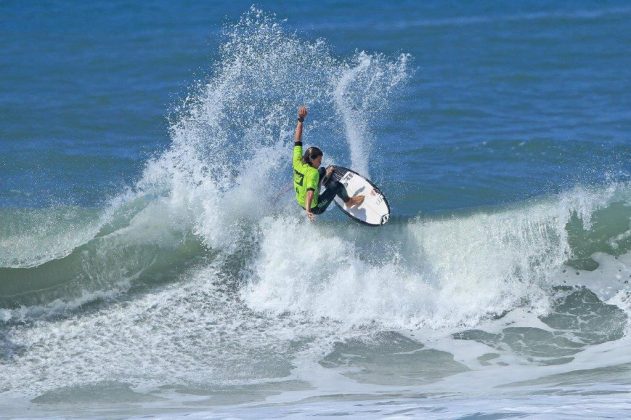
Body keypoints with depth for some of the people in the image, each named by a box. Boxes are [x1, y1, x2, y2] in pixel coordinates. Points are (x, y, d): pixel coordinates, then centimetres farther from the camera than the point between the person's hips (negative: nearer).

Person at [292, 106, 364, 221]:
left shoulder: (298, 162, -15)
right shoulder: (312, 173, -34)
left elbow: (297, 141, -7)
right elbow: (310, 192, -49)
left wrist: (300, 120, -5)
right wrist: (308, 210, -63)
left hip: (300, 202, 8)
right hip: (315, 208, -8)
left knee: (322, 171, 15)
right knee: (336, 185, -9)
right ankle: (348, 201, 16)